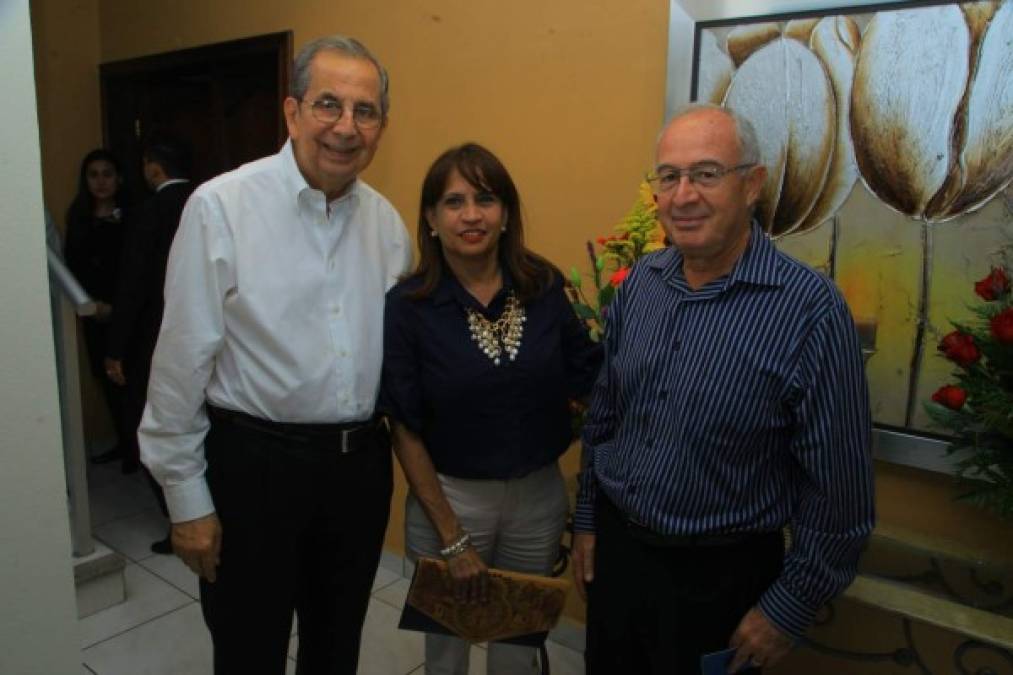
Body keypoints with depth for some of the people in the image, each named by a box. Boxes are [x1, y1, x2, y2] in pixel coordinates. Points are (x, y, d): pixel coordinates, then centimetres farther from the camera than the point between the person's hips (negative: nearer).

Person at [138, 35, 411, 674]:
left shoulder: (387, 220, 2)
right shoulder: (221, 207, -12)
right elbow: (183, 363, -10)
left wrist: (398, 454, 9)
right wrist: (187, 497, -6)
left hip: (362, 462, 4)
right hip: (255, 461, -4)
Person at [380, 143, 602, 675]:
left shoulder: (544, 286, -6)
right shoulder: (408, 306, -13)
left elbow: (587, 383, 1)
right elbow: (406, 430, -11)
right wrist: (452, 539, -10)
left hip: (539, 496, 2)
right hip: (450, 496, -2)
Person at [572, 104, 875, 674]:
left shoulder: (811, 309, -21)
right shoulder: (639, 283, -4)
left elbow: (837, 488, -15)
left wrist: (787, 609, -9)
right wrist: (588, 520, 10)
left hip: (720, 577, -4)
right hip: (614, 548, 5)